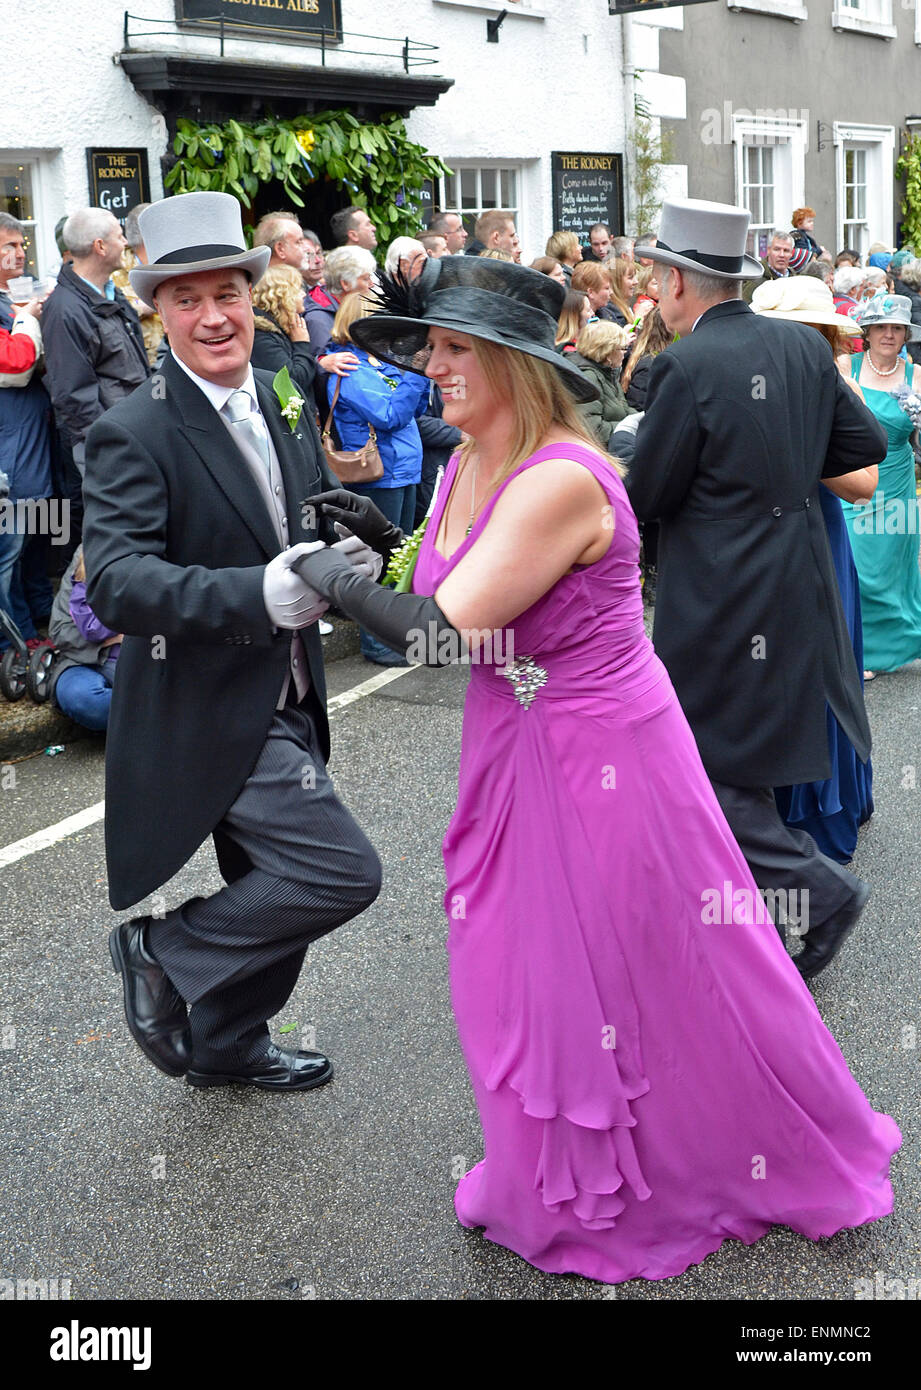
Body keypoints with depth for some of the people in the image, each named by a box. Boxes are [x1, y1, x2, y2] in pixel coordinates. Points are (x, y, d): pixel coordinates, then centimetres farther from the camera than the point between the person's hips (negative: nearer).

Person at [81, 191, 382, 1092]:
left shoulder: (285, 408, 7)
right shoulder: (134, 433, -17)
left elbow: (321, 528, 13)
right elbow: (116, 580, -28)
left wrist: (351, 557, -12)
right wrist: (257, 595, -42)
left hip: (284, 706, 8)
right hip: (211, 716, -8)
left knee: (271, 895, 21)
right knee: (341, 873, -14)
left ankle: (226, 1046, 45)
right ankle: (166, 952, 7)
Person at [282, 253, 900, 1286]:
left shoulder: (563, 480, -26)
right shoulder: (464, 469, 3)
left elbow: (446, 635, -27)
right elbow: (448, 612, 11)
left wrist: (341, 583, -14)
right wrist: (387, 542, -2)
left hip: (603, 761, -9)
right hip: (512, 751, 9)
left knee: (644, 979, 8)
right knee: (522, 974, 19)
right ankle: (567, 1191, 43)